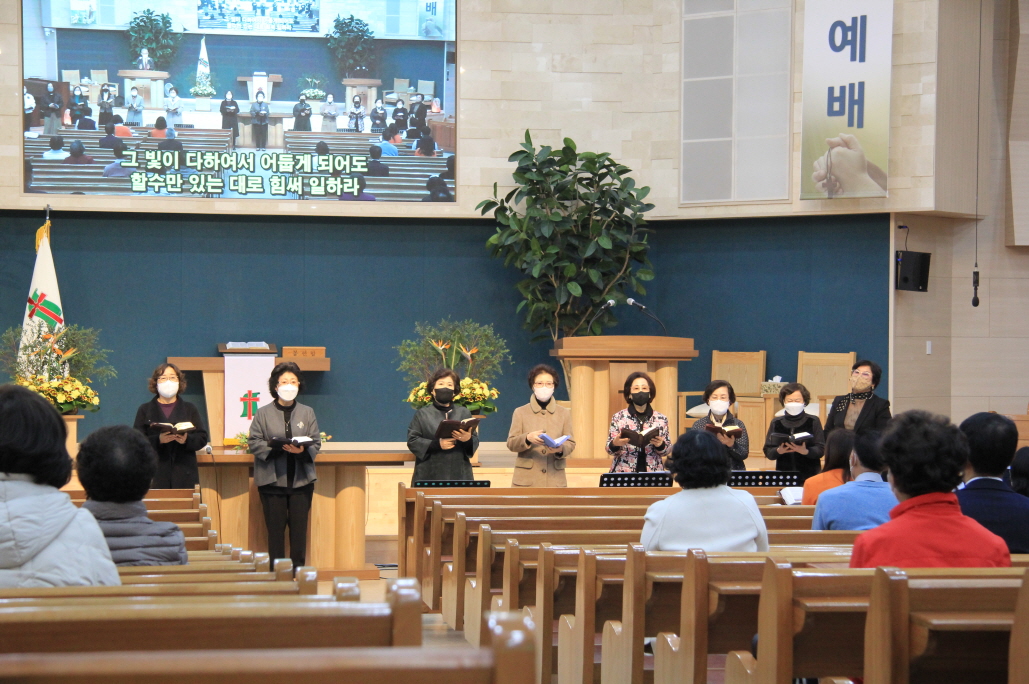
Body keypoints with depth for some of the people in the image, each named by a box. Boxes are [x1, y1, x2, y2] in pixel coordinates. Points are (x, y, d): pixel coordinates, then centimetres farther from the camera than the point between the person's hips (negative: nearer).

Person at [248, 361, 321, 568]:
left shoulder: (307, 413, 9)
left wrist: (302, 450, -17)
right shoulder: (264, 413, 3)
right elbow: (254, 442, -2)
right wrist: (275, 448, -18)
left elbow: (316, 443, 4)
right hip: (272, 480, -1)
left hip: (301, 479, 2)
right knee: (276, 528, 1)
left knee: (299, 527, 1)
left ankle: (298, 570, 7)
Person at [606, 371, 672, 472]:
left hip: (653, 473, 1)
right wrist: (615, 444, -17)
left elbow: (667, 450, 8)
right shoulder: (618, 418, 4)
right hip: (623, 473, -1)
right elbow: (610, 449, 4)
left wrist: (660, 445, -12)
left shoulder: (661, 419, 7)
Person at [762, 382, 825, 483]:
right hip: (783, 477, 2)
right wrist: (779, 451, -15)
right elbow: (768, 452, 6)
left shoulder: (813, 421, 4)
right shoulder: (776, 423, 9)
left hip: (809, 476, -2)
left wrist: (806, 451, -22)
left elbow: (821, 450, -3)